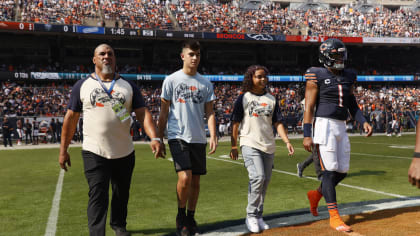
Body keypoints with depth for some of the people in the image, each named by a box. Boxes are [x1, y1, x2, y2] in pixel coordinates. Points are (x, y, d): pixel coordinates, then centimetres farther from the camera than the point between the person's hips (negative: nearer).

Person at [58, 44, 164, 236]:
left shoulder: (128, 86, 7)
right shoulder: (82, 86, 4)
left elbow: (143, 113, -1)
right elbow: (71, 117, 5)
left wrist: (154, 138, -17)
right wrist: (63, 150, 3)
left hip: (125, 153, 3)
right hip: (94, 153, -2)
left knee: (122, 194, 16)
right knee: (98, 196, -9)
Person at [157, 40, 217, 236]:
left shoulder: (206, 83, 10)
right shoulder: (171, 80, 1)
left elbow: (209, 112, 9)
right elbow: (163, 113, 3)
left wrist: (213, 135, -4)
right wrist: (159, 139, 1)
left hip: (199, 139, 4)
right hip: (178, 137, -4)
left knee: (196, 181, 8)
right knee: (185, 177, -16)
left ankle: (190, 218, 24)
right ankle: (181, 215, 7)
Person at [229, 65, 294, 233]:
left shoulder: (271, 99, 13)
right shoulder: (243, 98, 2)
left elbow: (278, 123, 10)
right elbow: (235, 123, 1)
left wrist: (287, 141, -3)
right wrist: (233, 146, -3)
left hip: (268, 146, 5)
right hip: (250, 145, -5)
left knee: (265, 181, 7)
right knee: (258, 177, -19)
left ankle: (258, 217, 20)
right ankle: (251, 216, -5)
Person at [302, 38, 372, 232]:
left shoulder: (348, 77, 14)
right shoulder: (317, 76, -5)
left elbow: (352, 105, 19)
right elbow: (309, 107, -9)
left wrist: (363, 122, 2)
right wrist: (307, 135, -15)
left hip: (341, 128, 7)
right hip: (324, 125, -7)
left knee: (342, 171, 9)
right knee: (330, 171, -7)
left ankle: (316, 194, 33)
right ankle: (334, 217, 0)